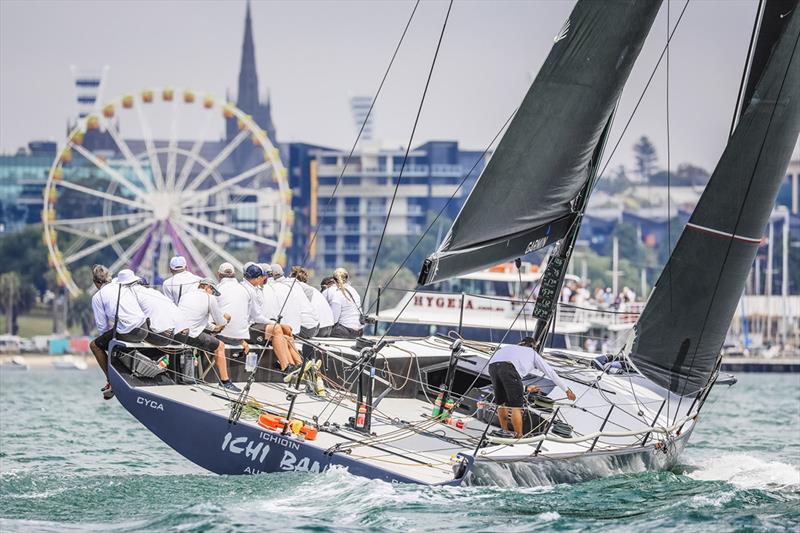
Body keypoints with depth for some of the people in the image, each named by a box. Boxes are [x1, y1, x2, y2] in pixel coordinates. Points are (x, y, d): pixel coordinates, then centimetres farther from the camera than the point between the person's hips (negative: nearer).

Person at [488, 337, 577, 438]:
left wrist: (526, 389, 67)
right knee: (516, 405, 3)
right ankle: (519, 437, 4)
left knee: (501, 403, 23)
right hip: (508, 368, -5)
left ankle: (505, 432, 35)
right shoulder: (532, 353, 32)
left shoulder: (510, 348, 45)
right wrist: (567, 390, 43)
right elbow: (551, 373, 35)